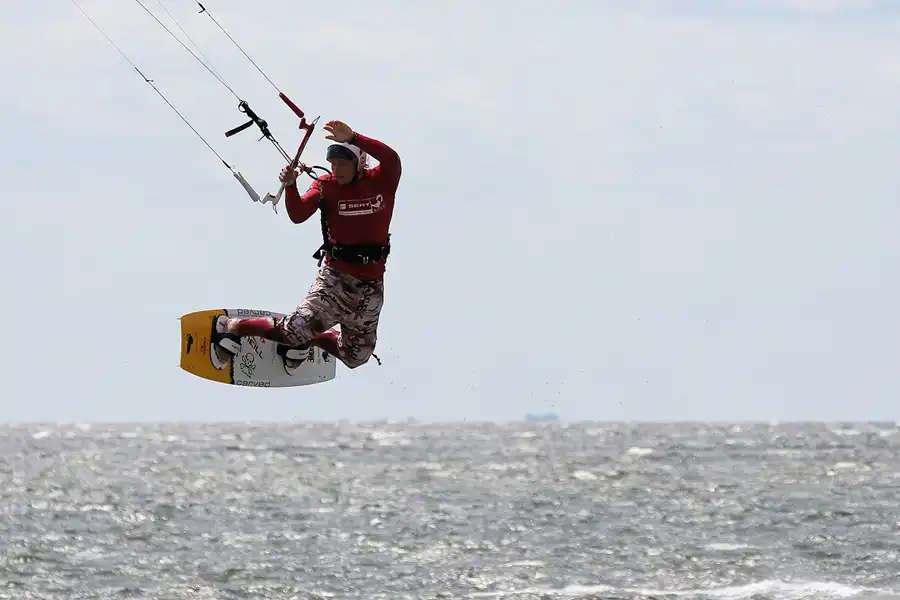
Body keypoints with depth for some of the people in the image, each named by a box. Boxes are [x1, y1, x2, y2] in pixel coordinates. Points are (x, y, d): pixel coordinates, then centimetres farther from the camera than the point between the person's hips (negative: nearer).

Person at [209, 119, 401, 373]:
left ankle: (308, 339, 39)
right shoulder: (326, 186, -4)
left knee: (354, 357, 14)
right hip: (335, 277, -2)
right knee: (296, 331, -20)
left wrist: (353, 138, -37)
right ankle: (232, 327, 1)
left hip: (371, 288, 2)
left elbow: (391, 159, -27)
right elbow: (298, 215, -17)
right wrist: (290, 186, -35)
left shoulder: (380, 182, -5)